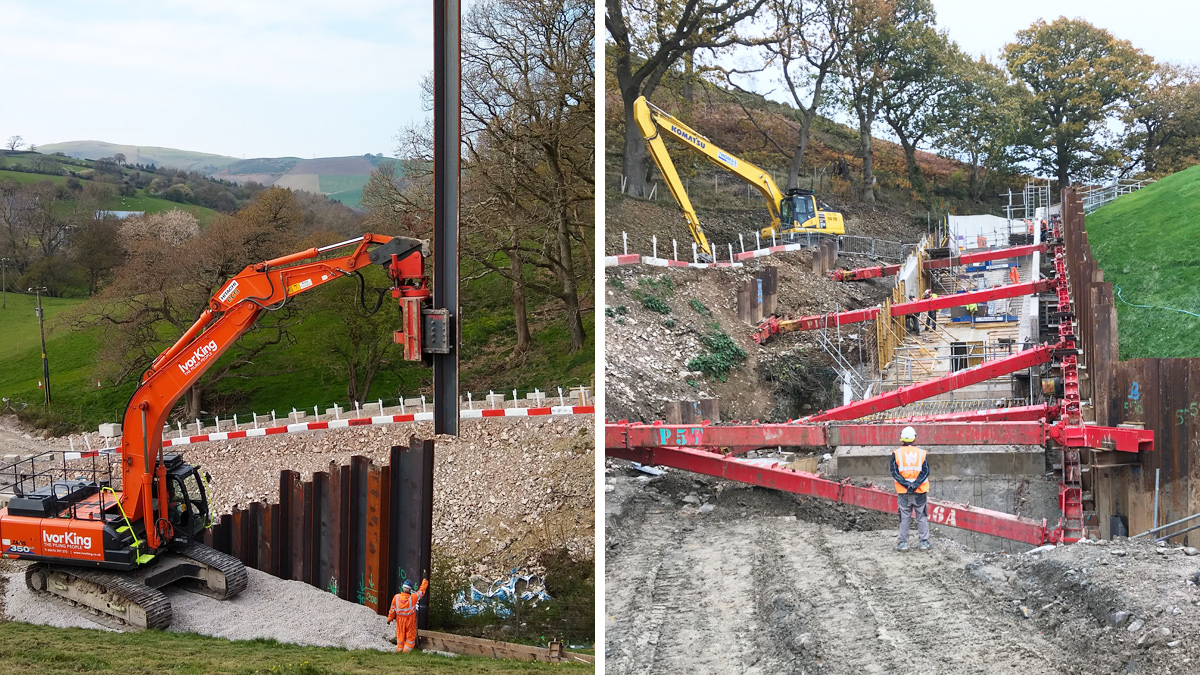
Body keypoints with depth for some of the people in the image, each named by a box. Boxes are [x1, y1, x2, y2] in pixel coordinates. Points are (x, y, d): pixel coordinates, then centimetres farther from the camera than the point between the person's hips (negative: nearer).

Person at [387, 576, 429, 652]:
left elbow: (392, 610, -5)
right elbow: (421, 592, -11)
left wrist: (389, 619, 11)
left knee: (400, 635, 20)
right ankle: (407, 650, 18)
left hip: (400, 620, 3)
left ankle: (400, 649, 32)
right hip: (410, 620, -3)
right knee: (410, 636, 15)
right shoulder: (413, 598, -26)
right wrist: (425, 581, 4)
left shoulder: (396, 597, -17)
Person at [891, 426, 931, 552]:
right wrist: (915, 484, -13)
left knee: (904, 517, 7)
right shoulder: (922, 453, 1)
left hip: (903, 492, 0)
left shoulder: (896, 453, -2)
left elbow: (895, 473, -8)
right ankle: (924, 542, 13)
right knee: (922, 517, 10)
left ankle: (903, 543, 10)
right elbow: (925, 471, -7)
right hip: (920, 492, 0)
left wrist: (906, 484, -13)